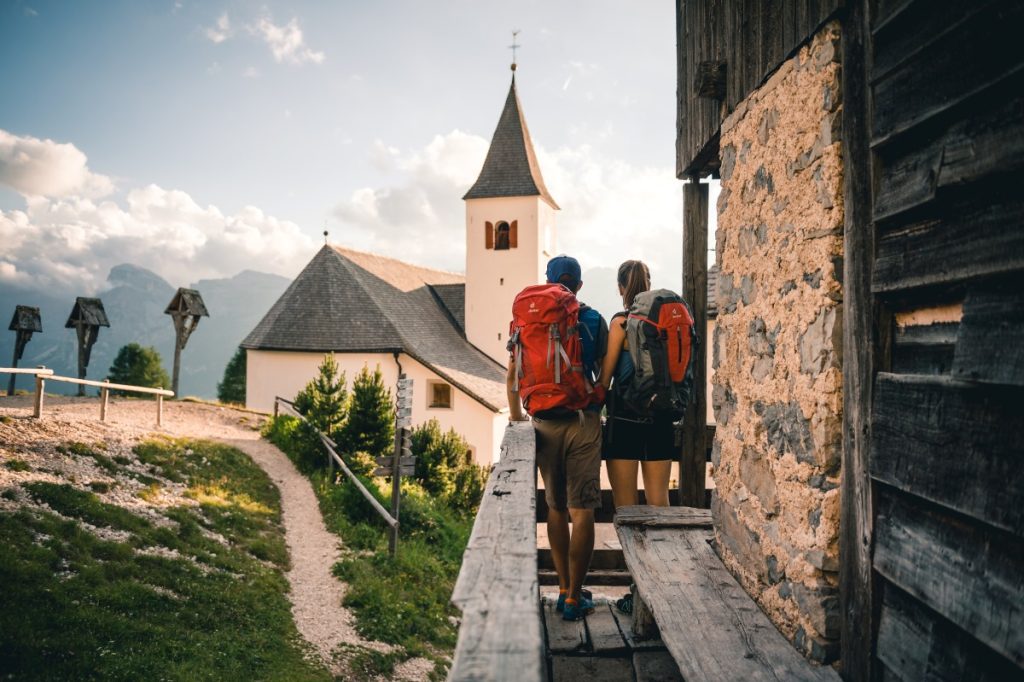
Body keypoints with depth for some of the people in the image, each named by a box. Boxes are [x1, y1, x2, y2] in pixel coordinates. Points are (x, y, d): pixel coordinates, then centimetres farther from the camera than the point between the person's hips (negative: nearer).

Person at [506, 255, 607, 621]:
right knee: (581, 511, 2)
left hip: (545, 425, 2)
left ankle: (564, 589, 22)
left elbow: (513, 374, 4)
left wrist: (516, 416, 16)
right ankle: (574, 598, 7)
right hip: (583, 422, -2)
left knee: (556, 508, 15)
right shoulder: (593, 320, 0)